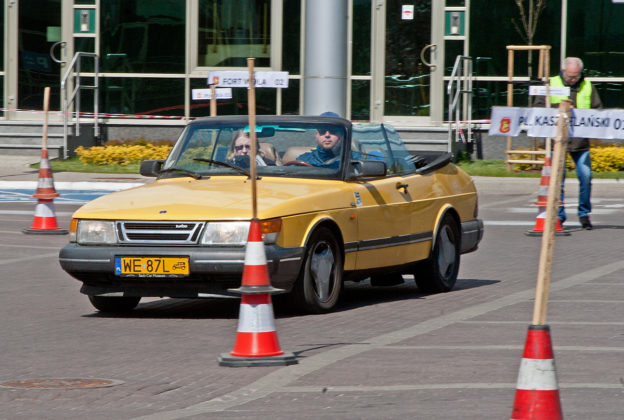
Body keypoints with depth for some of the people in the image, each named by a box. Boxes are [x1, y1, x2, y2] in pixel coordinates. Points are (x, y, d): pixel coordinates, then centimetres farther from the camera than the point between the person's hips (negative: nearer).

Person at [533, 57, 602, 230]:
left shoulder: (587, 86, 12)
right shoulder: (551, 84, 6)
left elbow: (598, 110, 15)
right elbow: (537, 107, -1)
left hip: (580, 141, 2)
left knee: (585, 176, -4)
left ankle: (584, 214, 10)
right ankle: (558, 215, 7)